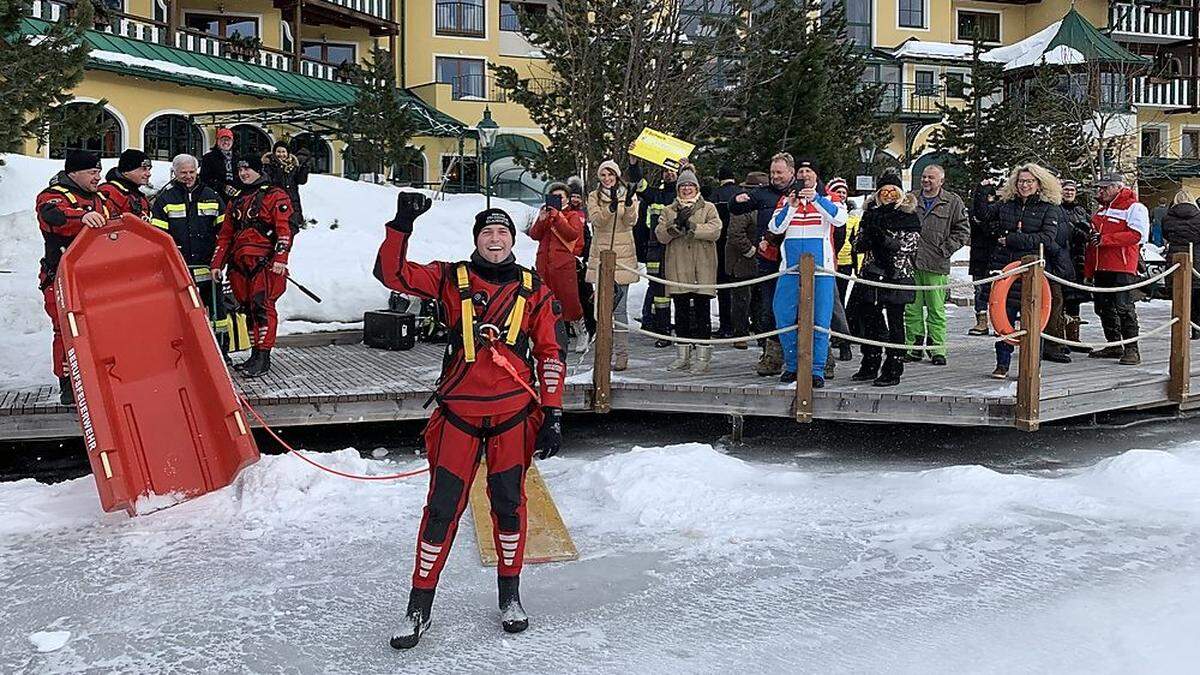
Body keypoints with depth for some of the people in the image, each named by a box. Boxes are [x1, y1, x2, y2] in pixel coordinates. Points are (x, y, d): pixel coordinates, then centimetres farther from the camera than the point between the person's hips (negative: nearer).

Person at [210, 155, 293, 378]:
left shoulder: (275, 196, 1)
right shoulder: (236, 202, 23)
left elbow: (284, 229, -9)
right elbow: (225, 236, 24)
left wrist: (280, 258, -20)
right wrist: (217, 263, 15)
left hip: (265, 263, -7)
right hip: (240, 265, 7)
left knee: (262, 306, -11)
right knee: (248, 308, 7)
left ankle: (263, 357, -11)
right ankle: (256, 354, 14)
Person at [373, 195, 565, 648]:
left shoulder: (533, 290, 5)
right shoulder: (451, 278, 2)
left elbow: (551, 352, 5)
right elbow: (392, 273, -7)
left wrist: (553, 414, 0)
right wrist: (402, 224, -19)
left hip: (513, 413, 1)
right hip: (459, 411, -1)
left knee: (508, 503, 9)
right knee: (442, 506, 0)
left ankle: (510, 597, 28)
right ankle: (419, 609, 10)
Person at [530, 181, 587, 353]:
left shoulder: (573, 215, 6)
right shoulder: (545, 213, 18)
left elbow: (573, 234, -13)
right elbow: (534, 235, 9)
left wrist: (557, 216, -14)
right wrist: (541, 220, -7)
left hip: (564, 263, -5)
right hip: (544, 262, 5)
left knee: (570, 299, -8)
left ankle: (581, 333, 9)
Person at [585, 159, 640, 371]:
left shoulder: (628, 195, 7)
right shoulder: (594, 196, 9)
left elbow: (631, 221, -8)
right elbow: (596, 220, -9)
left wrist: (629, 204, -27)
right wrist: (611, 207, -26)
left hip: (622, 256, -2)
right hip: (600, 255, 2)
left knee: (620, 307, -5)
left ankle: (621, 354, -2)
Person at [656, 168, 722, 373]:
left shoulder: (708, 208, 9)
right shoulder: (669, 211, 16)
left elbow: (715, 231, -8)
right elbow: (661, 235, 2)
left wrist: (690, 226, -15)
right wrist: (677, 224, -14)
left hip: (702, 268, -3)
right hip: (678, 268, 3)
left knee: (702, 311, -4)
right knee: (681, 311, 7)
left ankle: (703, 356, -1)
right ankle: (682, 355, 16)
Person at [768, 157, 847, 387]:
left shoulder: (828, 199, 7)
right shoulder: (786, 200, 14)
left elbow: (840, 219, -13)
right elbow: (775, 228, 2)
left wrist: (815, 199, -19)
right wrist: (791, 207, -11)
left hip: (820, 269, -3)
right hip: (791, 269, 3)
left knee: (819, 322, -3)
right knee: (783, 316, 2)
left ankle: (817, 371, 2)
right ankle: (791, 366, 15)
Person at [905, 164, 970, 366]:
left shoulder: (953, 202, 4)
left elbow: (963, 230, 4)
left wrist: (946, 249, -4)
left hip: (936, 265, -3)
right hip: (910, 261, 3)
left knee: (936, 309, 0)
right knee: (912, 308, 5)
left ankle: (937, 349, 6)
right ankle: (914, 347, 13)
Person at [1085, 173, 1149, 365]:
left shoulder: (1135, 208, -5)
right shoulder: (1101, 210, 21)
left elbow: (1135, 235, -19)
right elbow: (1092, 241, 25)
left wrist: (1104, 239, -22)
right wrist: (1088, 269, 19)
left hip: (1123, 268, -9)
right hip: (1101, 268, 9)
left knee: (1124, 307, -10)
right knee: (1104, 308, 11)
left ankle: (1132, 349, -6)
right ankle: (1114, 346, 21)